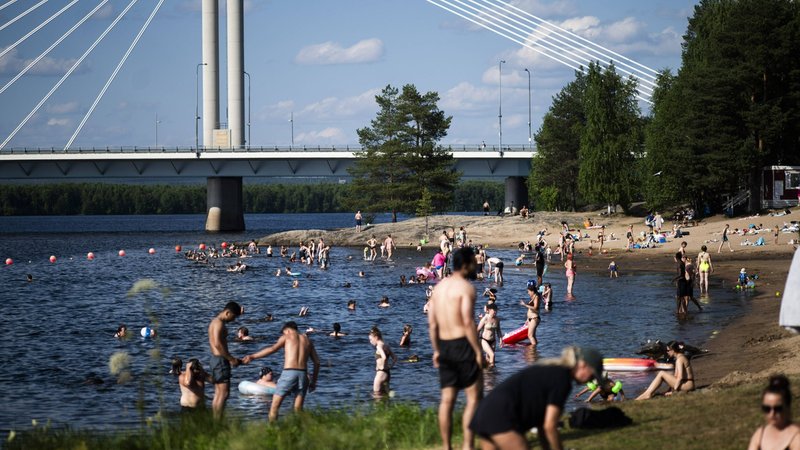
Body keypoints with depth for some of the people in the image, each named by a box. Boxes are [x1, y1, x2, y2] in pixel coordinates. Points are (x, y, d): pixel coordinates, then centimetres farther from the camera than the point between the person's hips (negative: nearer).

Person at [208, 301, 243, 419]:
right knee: (224, 393, -11)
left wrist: (231, 358, 16)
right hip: (220, 360, -10)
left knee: (218, 393, 11)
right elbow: (218, 344, -24)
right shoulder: (219, 323, -14)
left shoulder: (215, 322, 17)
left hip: (216, 358, 10)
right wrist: (231, 359, -19)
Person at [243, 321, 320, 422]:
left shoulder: (287, 336, 9)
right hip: (303, 373, 4)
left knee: (275, 405, 2)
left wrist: (252, 356, -11)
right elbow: (317, 362, 17)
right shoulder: (307, 340, 21)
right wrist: (313, 381, 21)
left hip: (289, 372, -4)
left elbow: (273, 349, -8)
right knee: (298, 408, 10)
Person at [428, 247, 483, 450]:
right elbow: (468, 322, -19)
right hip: (463, 345, -8)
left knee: (447, 400, 9)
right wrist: (478, 351, -16)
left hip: (444, 347, 8)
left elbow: (432, 323, 12)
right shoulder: (465, 287, -12)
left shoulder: (439, 287, 13)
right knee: (474, 397, -2)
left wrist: (436, 351, 18)